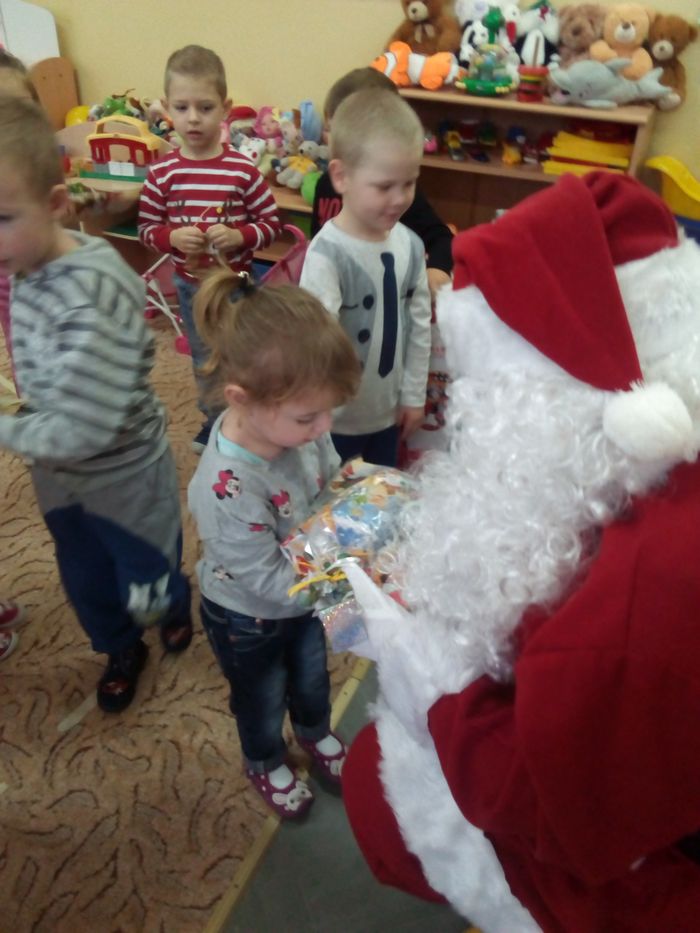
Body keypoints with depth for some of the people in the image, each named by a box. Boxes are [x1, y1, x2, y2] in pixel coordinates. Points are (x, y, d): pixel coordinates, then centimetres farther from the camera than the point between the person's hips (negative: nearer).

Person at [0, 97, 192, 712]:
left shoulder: (94, 294, -32)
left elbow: (83, 430, -33)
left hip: (123, 479, -7)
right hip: (60, 476, 7)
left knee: (149, 586, 19)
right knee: (87, 584, 26)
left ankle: (176, 609, 55)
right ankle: (122, 651, 55)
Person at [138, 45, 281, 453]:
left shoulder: (243, 169, -15)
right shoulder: (162, 173, -10)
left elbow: (272, 223, -9)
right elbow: (147, 228, -2)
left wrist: (239, 236, -26)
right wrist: (172, 237, -22)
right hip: (190, 285, 2)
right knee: (206, 360, 20)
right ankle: (215, 425, 41)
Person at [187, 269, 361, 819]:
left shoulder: (295, 422, -24)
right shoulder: (226, 488, -43)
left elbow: (332, 484, -5)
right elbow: (269, 581, -32)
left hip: (306, 593, 5)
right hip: (250, 621, -5)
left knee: (312, 676, 34)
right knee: (263, 700, 27)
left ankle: (316, 732, 67)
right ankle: (266, 764, 61)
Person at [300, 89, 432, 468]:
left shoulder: (410, 245, -5)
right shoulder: (327, 253, -24)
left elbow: (419, 325, 4)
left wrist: (413, 394, 7)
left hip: (387, 409, 6)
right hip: (337, 417, -5)